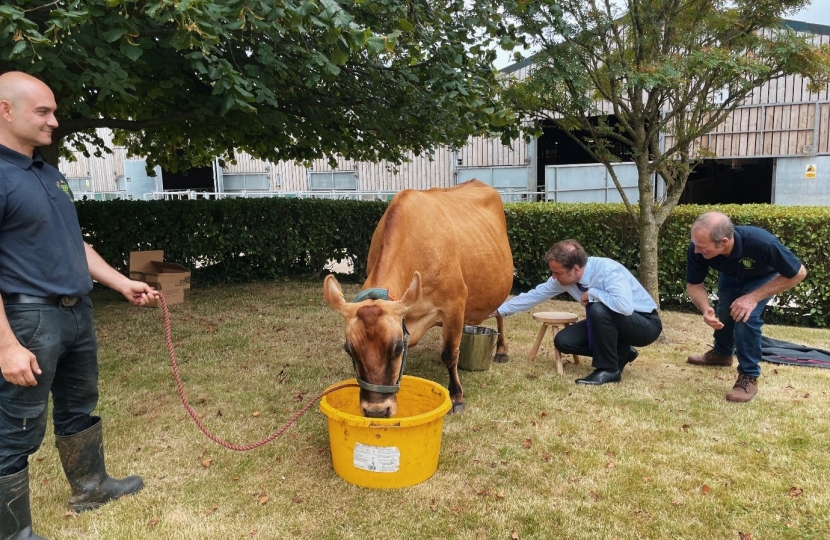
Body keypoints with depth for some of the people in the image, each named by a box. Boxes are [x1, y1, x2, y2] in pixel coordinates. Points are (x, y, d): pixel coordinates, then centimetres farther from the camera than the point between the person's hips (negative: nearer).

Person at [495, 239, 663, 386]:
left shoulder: (608, 271, -32)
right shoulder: (564, 277, -12)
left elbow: (625, 306, -47)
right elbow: (535, 295, -4)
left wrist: (592, 293, -33)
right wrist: (500, 310, -3)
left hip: (645, 324, -7)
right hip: (609, 322, 7)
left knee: (599, 309, -36)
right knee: (563, 341, -7)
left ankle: (608, 369, -16)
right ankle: (620, 353, 10)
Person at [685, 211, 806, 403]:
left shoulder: (761, 243, -45)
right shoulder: (697, 248, -36)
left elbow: (798, 273, -29)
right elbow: (693, 284, -20)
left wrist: (754, 297, -36)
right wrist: (706, 309, -41)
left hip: (763, 277, -4)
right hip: (730, 276, 4)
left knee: (746, 316, -23)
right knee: (722, 314, 17)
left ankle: (749, 377, -7)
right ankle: (722, 353, 48)